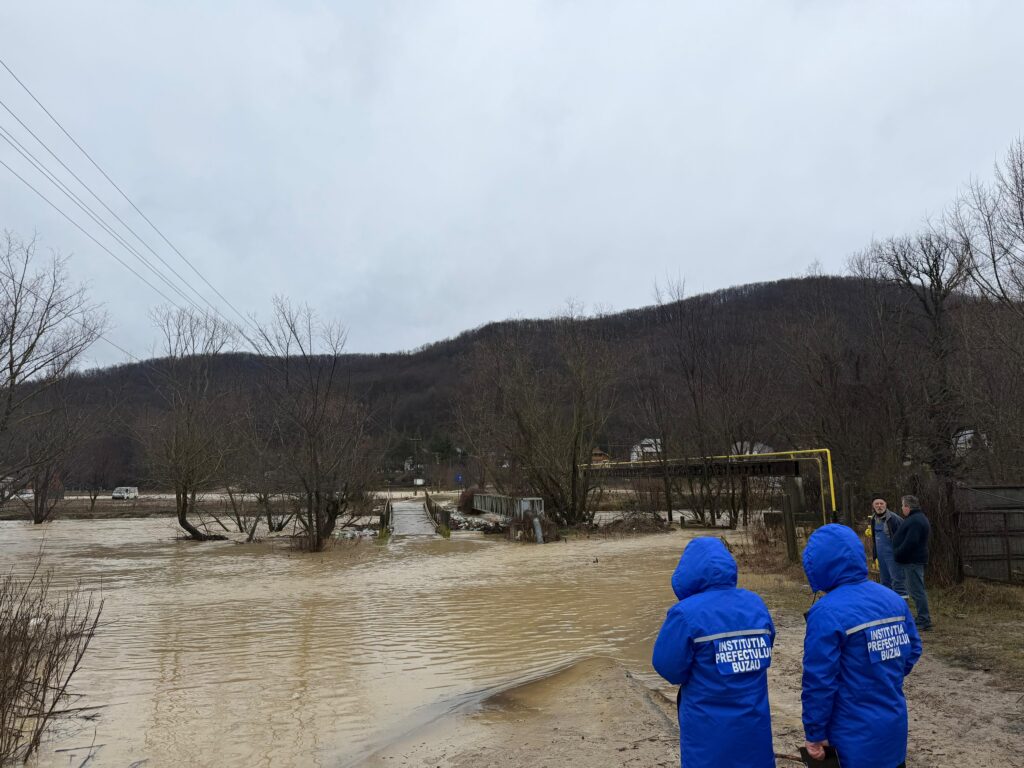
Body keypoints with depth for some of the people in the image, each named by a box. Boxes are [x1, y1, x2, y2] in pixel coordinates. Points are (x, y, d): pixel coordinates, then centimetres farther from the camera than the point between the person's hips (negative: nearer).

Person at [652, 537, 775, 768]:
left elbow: (667, 666, -15)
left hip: (710, 731, -4)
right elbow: (763, 651, 11)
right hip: (755, 724, 5)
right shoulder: (756, 605, -2)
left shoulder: (686, 613, -21)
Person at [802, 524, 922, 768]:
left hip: (856, 737, -7)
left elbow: (819, 681, -21)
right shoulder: (894, 599, -2)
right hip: (895, 727, 7)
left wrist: (814, 733, -10)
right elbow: (913, 650, 10)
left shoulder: (827, 613, -24)